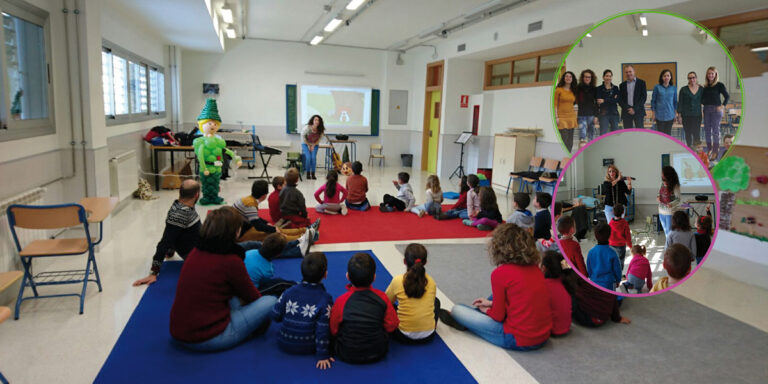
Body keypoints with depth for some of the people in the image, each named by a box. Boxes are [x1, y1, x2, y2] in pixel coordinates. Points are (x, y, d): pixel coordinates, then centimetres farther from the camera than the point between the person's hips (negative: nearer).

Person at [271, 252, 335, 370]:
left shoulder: (289, 292, -6)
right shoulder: (325, 299, -16)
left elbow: (275, 316, 0)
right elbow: (323, 330, -16)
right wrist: (322, 355, -9)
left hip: (285, 345, 4)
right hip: (308, 348, -3)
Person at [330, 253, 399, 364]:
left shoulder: (341, 301, -18)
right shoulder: (382, 297, -13)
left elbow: (333, 330, -6)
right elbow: (391, 326, -4)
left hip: (347, 356, 0)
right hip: (378, 354, 0)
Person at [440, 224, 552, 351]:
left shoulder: (500, 273, -16)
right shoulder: (535, 268, 3)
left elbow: (498, 316, -8)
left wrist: (487, 310, 15)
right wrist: (492, 303, 22)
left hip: (518, 341, -7)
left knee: (457, 310, 5)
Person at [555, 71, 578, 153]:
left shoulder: (573, 91, 13)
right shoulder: (558, 90, -2)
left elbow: (573, 103, 19)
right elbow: (555, 104, -5)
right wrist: (556, 117, -13)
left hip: (571, 116, 5)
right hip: (562, 117, -5)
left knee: (570, 142, 5)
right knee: (564, 139, -12)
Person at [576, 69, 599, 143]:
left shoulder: (594, 89, 6)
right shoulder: (578, 88, 2)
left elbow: (596, 103, 7)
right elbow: (575, 101, 6)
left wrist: (596, 116, 2)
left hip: (591, 115, 2)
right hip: (582, 115, -2)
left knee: (591, 136, 7)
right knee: (582, 136, -11)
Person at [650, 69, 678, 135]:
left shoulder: (673, 88, 5)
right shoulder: (657, 87, -1)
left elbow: (675, 101, 12)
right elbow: (653, 100, 2)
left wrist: (675, 114, 9)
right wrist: (653, 113, -1)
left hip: (670, 115, 2)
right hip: (660, 115, -2)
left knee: (668, 134, 6)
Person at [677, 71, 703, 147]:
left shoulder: (701, 89, 6)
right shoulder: (684, 89, 0)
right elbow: (680, 103, -1)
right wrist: (679, 114, -5)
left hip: (697, 115, 1)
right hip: (686, 115, -1)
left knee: (696, 133, -5)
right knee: (688, 133, 3)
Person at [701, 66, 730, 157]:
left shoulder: (719, 85, -3)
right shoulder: (705, 86, 10)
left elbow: (727, 96, -4)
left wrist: (723, 106, -11)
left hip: (716, 109, -5)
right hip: (706, 109, 5)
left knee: (715, 130, -2)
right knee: (707, 130, 8)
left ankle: (715, 151, 4)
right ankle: (709, 150, 18)